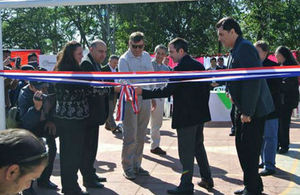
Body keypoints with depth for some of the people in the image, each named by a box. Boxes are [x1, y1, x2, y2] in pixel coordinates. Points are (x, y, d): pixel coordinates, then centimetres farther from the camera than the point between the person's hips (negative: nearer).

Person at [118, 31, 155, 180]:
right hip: (130, 100, -6)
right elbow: (124, 81, -23)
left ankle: (137, 165, 22)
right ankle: (127, 168, 7)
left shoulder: (146, 56, 10)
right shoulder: (124, 60, -9)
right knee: (130, 136, -4)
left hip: (145, 100, 6)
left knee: (141, 136, 11)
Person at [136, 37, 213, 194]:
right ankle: (207, 179, 28)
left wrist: (143, 92, -16)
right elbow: (206, 87, 13)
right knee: (198, 146, 20)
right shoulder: (199, 65, 9)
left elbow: (167, 91, -20)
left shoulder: (180, 68, -17)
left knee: (186, 151, -1)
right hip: (200, 114, 9)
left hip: (185, 116, -9)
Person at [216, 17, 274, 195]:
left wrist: (247, 112, -23)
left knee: (249, 151, -4)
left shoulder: (245, 47, -16)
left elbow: (254, 80, -24)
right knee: (242, 147, 16)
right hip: (243, 109, 10)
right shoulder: (236, 50, 15)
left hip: (254, 110, -10)